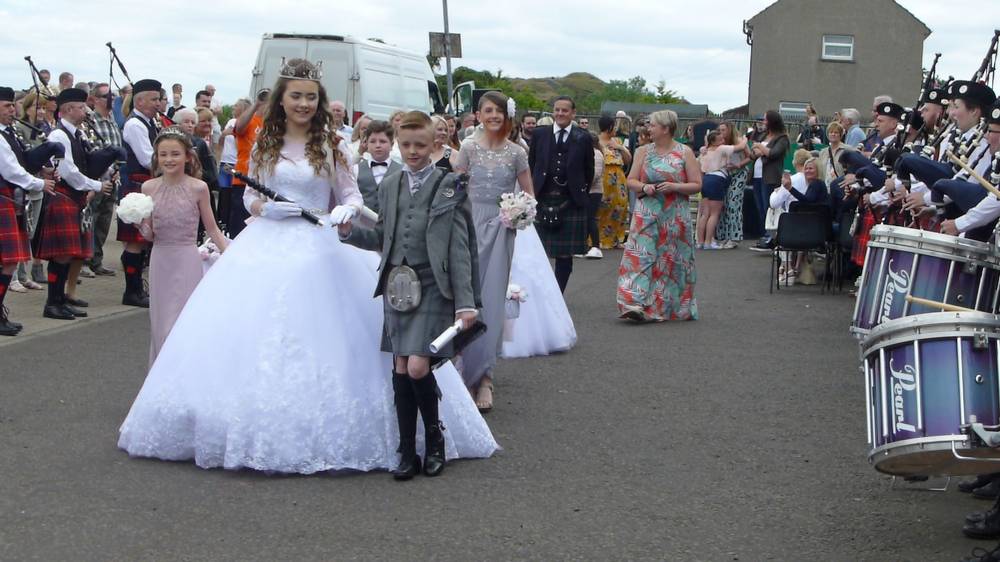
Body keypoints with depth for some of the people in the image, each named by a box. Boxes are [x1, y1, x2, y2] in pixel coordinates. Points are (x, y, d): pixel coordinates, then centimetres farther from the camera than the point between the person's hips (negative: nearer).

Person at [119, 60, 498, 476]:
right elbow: (249, 195, 13)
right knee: (255, 332, -1)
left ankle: (322, 432, 4)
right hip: (266, 245, 2)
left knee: (317, 340, -6)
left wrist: (344, 211, -19)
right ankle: (258, 422, 11)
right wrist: (265, 208, -8)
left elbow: (352, 194, 2)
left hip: (317, 249, -2)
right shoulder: (265, 143, 9)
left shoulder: (330, 144, 2)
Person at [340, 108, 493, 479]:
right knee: (400, 369, 5)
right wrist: (350, 233, -1)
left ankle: (434, 435, 10)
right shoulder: (390, 187, 12)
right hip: (398, 287, 5)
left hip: (432, 288, -5)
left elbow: (460, 248, -6)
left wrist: (465, 302, -11)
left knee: (418, 366, -14)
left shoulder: (449, 187, -2)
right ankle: (407, 451, 12)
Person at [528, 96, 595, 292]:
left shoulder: (583, 139, 3)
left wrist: (581, 194, 8)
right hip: (541, 200, 1)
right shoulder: (539, 134, 5)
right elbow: (531, 164, 12)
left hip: (570, 203, 0)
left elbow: (589, 172, 10)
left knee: (565, 254, 4)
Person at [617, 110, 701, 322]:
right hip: (646, 214, 1)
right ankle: (637, 305, -15)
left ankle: (672, 306, 18)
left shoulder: (685, 152, 1)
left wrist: (675, 187, -15)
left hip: (675, 216, -1)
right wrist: (643, 187, -12)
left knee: (672, 260, 5)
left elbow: (697, 185, 0)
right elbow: (631, 180, 8)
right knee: (641, 256, -11)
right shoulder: (643, 151, 8)